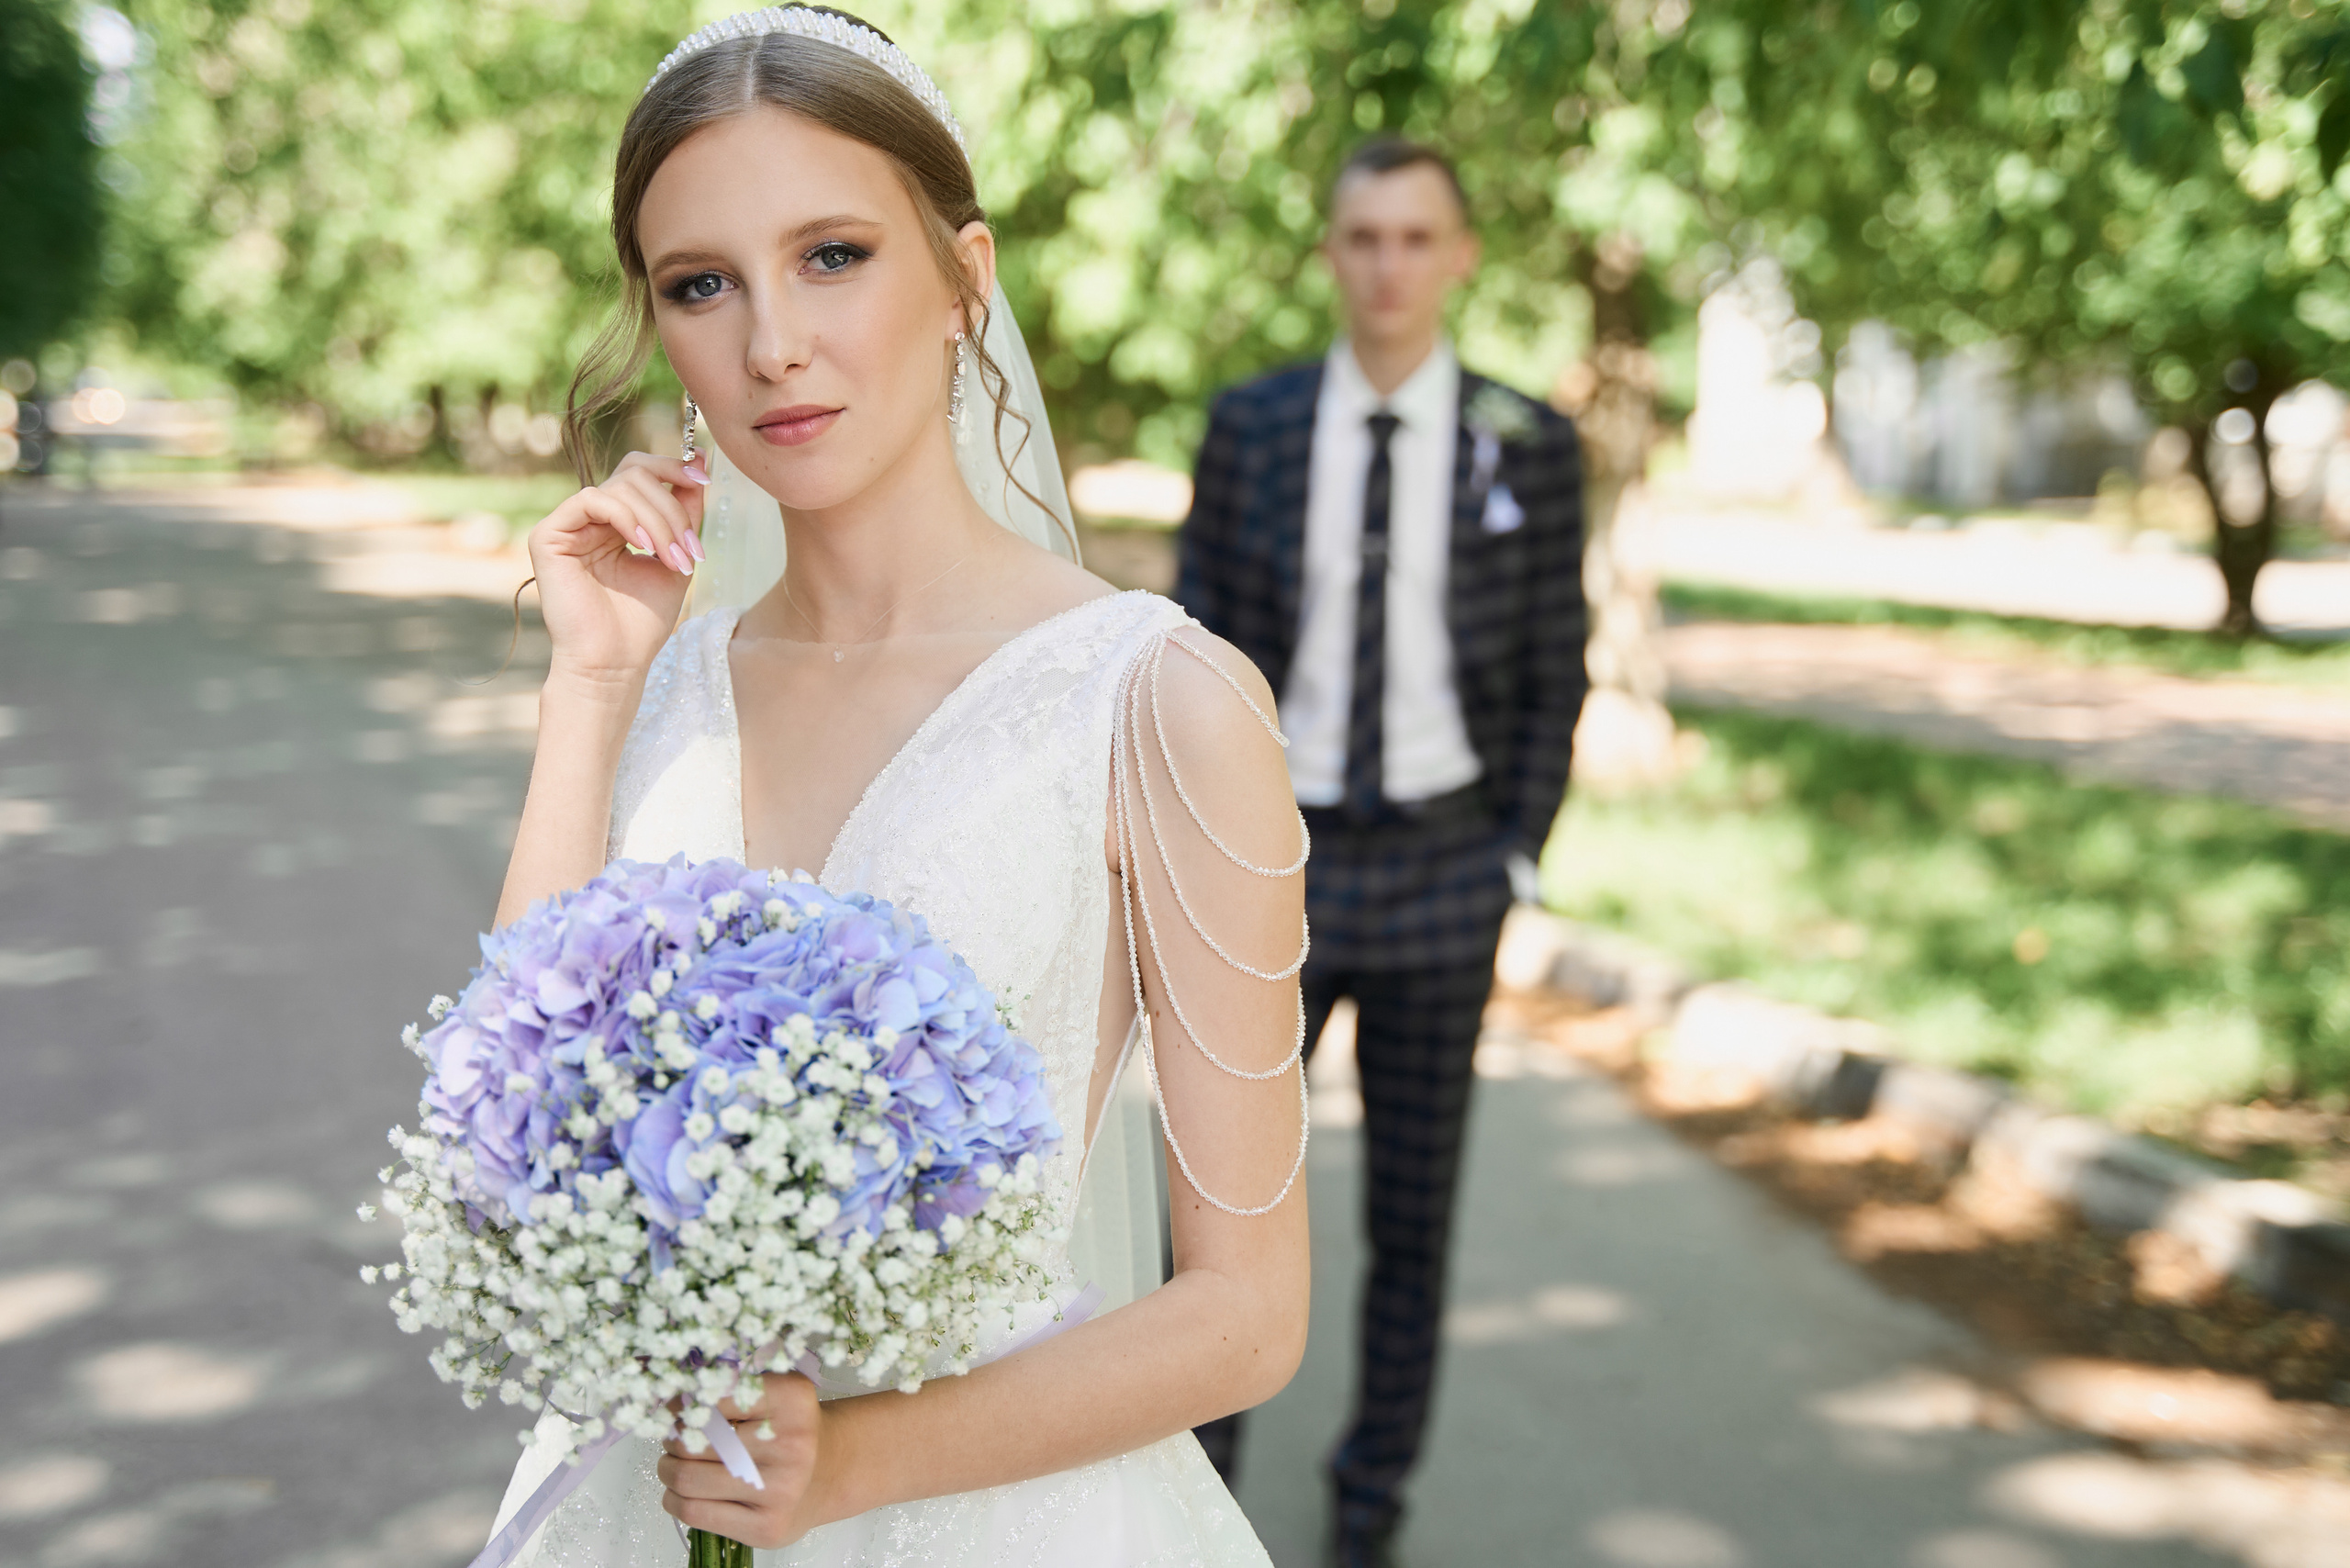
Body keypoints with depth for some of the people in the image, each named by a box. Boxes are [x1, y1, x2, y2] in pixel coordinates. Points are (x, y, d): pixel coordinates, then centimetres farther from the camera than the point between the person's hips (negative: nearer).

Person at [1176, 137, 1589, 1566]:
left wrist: (1513, 866, -4)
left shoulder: (1528, 446, -3)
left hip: (1440, 871, 0)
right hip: (1279, 860, 0)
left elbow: (1553, 677, 2)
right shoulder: (1251, 428, -1)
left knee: (1414, 1210, 9)